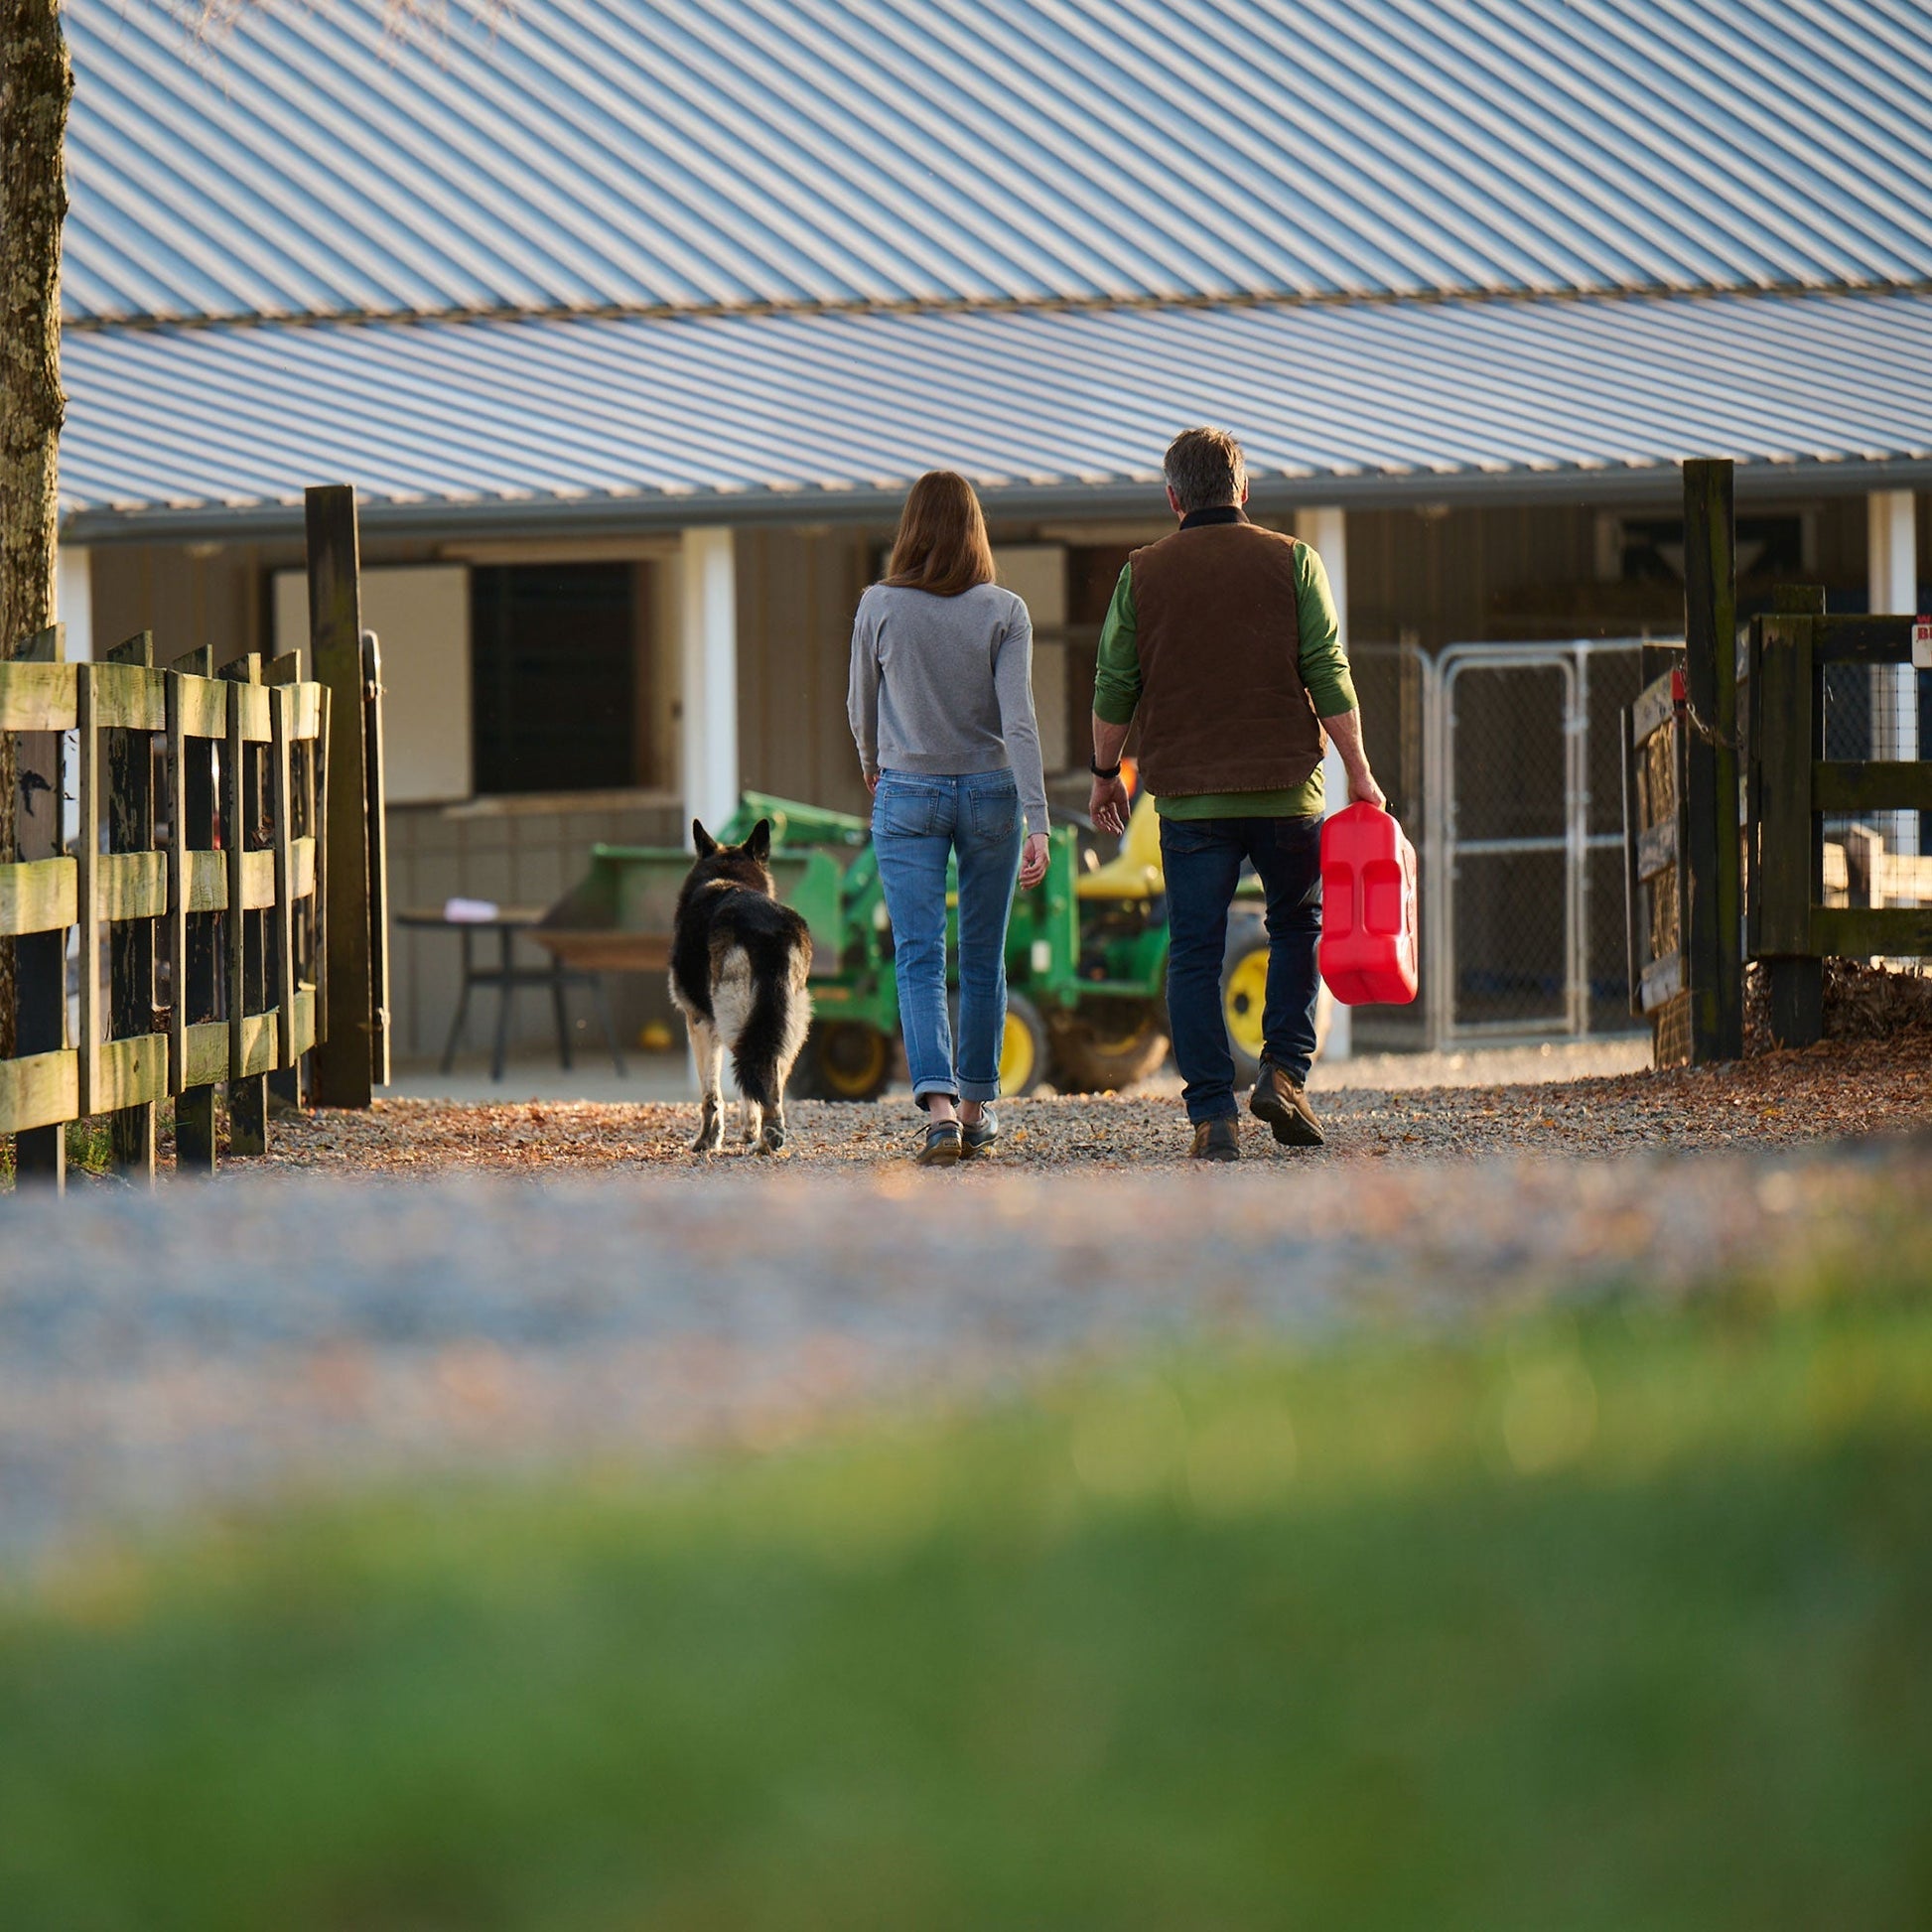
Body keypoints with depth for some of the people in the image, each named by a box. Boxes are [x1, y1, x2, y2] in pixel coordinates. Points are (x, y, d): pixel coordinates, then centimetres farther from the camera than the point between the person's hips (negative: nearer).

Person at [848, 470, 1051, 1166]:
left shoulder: (880, 607, -5)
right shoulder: (1004, 612, -6)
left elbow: (860, 707, 7)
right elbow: (1018, 718, -12)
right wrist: (1036, 821, -14)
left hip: (907, 795, -1)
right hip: (991, 793, 1)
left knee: (919, 958, -4)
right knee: (983, 957, 13)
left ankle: (939, 1104, -22)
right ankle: (977, 1108, 21)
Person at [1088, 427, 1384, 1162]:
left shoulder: (1143, 573, 3)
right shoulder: (1291, 562, 1)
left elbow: (1114, 687, 3)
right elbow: (1329, 677, -3)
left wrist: (1104, 773, 16)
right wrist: (1359, 771, 3)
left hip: (1189, 796, 0)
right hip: (1285, 784, 0)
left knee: (1194, 954, 3)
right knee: (1297, 925, 19)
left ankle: (1211, 1113, -3)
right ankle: (1283, 1069, 3)